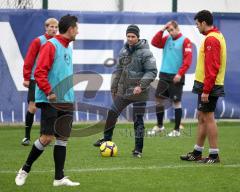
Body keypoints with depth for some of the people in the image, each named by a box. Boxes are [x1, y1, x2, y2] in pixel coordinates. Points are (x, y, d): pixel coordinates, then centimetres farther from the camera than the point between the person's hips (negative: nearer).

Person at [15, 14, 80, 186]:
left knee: (63, 137, 4)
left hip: (66, 101, 8)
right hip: (50, 101, -8)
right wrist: (50, 92, -21)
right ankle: (25, 170, 7)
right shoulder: (51, 45, -9)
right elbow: (39, 73, -15)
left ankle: (59, 178, 7)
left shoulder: (68, 48, 16)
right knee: (47, 137, -9)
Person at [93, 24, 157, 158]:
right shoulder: (124, 51, 9)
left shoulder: (145, 52, -11)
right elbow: (119, 70, 18)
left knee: (138, 120, -1)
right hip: (123, 91, 6)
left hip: (138, 92, -6)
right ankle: (107, 139, 26)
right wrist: (114, 88, 19)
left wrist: (141, 85, -23)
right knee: (111, 113, 7)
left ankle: (138, 149, 8)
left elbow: (152, 71, -14)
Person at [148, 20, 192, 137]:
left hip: (176, 77, -5)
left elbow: (188, 59, -12)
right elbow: (154, 42, 1)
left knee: (176, 102, -1)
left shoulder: (185, 41, -6)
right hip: (164, 75, 5)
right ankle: (159, 126, 20)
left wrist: (180, 73, -19)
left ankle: (177, 130, 6)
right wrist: (162, 30, -4)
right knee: (158, 99, 6)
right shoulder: (167, 40, 11)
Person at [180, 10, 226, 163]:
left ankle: (214, 155, -4)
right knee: (202, 118, 14)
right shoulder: (217, 36, 15)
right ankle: (197, 153, 22)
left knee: (208, 118, -6)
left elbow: (212, 67, -23)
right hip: (209, 86, 10)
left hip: (208, 86, -10)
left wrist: (206, 90, -23)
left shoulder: (211, 39, -17)